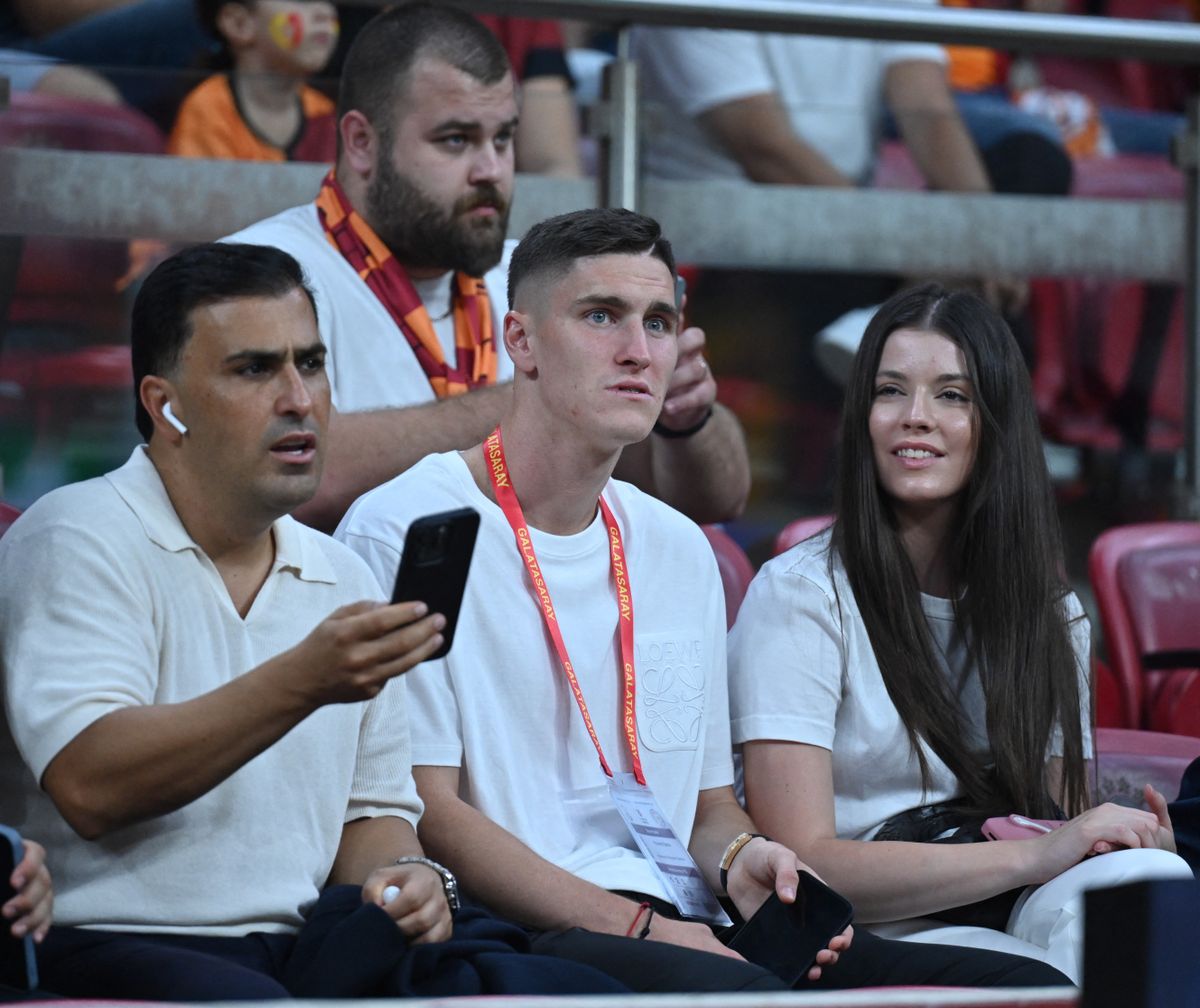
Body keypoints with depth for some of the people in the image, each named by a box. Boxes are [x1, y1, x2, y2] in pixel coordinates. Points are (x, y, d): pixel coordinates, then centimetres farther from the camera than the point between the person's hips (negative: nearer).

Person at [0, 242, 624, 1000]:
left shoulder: (343, 581, 19)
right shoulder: (74, 543, -4)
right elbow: (88, 786, -18)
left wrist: (407, 876, -1)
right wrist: (302, 682, -25)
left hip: (302, 946, 6)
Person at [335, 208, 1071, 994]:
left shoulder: (681, 552, 23)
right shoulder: (404, 530, -1)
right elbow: (426, 811, -8)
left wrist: (738, 862, 1)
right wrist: (637, 926, -15)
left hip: (681, 932, 8)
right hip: (511, 940, -8)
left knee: (1026, 983, -14)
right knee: (736, 991, -40)